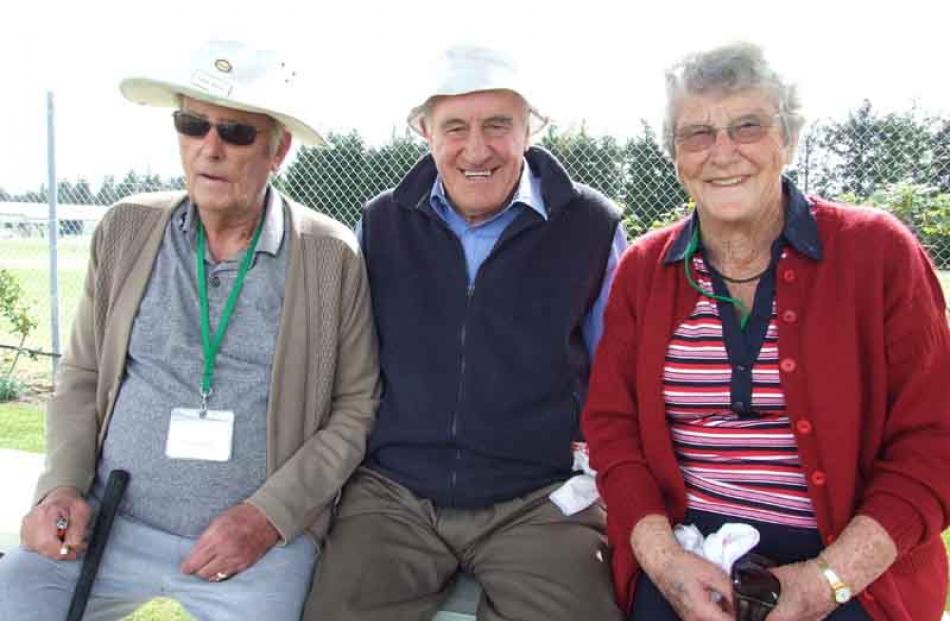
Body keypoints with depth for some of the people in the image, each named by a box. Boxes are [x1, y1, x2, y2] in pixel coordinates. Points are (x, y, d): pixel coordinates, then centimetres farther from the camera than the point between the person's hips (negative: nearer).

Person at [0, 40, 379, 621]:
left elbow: (356, 408, -1)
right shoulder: (125, 230, 4)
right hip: (106, 523, 3)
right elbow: (82, 376, 11)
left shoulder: (333, 256, -5)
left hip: (261, 541, -2)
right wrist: (62, 486, -4)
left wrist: (269, 516, -10)